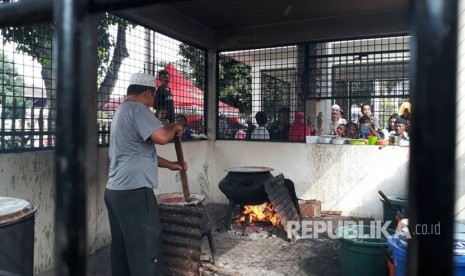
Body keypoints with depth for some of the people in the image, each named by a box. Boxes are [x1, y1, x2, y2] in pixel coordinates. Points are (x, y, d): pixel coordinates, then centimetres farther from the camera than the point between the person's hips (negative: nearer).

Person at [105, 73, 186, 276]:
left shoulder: (122, 111, 22)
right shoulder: (137, 109, -10)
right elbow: (161, 137, -25)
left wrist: (170, 164, 27)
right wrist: (175, 128, -4)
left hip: (116, 190, 10)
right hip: (134, 191, -10)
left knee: (122, 249, 16)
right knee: (146, 252, -2)